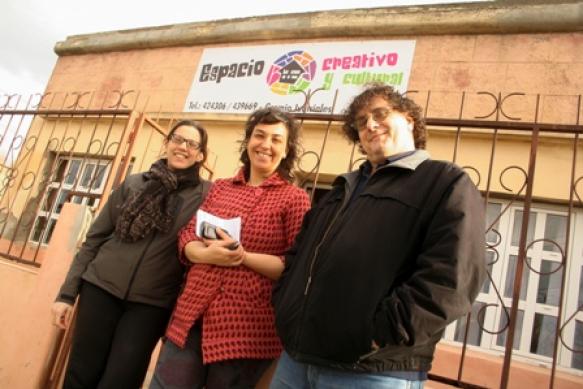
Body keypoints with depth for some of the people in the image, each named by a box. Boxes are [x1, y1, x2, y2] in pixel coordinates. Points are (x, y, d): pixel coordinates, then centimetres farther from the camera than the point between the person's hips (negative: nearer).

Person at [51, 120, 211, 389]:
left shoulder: (207, 195, -3)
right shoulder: (133, 183, 5)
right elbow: (95, 238, 7)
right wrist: (67, 293, 6)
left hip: (151, 303, -2)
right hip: (100, 288, 2)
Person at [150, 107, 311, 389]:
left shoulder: (295, 198, -2)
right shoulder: (220, 188, 12)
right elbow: (187, 236, 8)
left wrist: (243, 257, -18)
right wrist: (207, 254, -14)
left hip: (245, 327, -4)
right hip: (191, 315, 4)